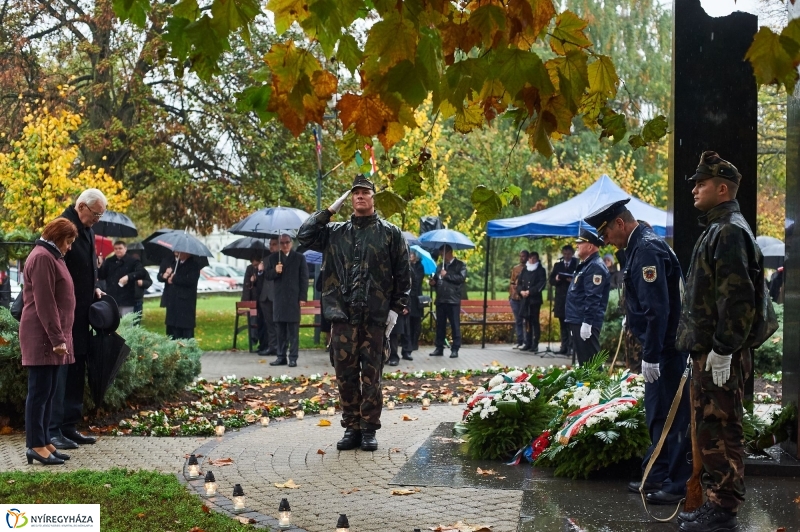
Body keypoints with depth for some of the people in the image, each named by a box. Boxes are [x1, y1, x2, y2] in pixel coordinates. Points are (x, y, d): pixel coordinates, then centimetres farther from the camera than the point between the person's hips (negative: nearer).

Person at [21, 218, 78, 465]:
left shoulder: (52, 257, 19)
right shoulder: (42, 258, -14)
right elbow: (44, 303, -20)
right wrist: (56, 338, -22)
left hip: (51, 336, 10)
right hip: (42, 337, -10)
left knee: (48, 393, 10)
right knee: (39, 391, -7)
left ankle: (44, 441, 14)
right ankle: (35, 445, -4)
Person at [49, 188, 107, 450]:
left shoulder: (87, 230, 14)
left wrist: (94, 288, 9)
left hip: (81, 315, 9)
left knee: (76, 372, 12)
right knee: (60, 371, -6)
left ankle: (70, 426, 19)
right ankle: (53, 430, -2)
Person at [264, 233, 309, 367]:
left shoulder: (300, 258, 3)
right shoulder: (273, 258, 11)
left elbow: (304, 278, 0)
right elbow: (267, 276, 9)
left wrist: (303, 297, -7)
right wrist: (275, 271, -12)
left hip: (294, 298, -3)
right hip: (279, 298, 3)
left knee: (293, 330, -2)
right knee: (280, 329, 6)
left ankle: (293, 358, 0)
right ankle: (281, 357, 11)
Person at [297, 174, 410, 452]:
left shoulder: (390, 233, 5)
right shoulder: (335, 232, 12)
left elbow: (403, 274, 4)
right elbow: (304, 235, 1)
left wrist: (396, 308, -3)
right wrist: (330, 210, 2)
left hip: (376, 317, -2)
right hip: (342, 315, 2)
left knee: (371, 375, 2)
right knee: (345, 374, 4)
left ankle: (369, 430, 10)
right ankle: (351, 428, 13)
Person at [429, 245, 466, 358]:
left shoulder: (460, 265, 2)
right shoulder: (440, 266, 20)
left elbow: (462, 278, -13)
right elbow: (436, 280, 27)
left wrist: (447, 275, -12)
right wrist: (433, 282, 4)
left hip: (453, 300, -6)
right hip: (440, 300, 6)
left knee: (455, 326, -3)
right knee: (440, 325, 8)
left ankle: (455, 349, 0)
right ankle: (439, 348, 14)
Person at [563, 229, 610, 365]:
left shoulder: (595, 267, -15)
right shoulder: (586, 265, 19)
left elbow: (593, 298, -23)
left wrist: (587, 323, -26)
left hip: (586, 323, -11)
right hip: (578, 321, 11)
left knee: (590, 362, -8)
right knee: (583, 360, 15)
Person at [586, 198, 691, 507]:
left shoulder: (647, 249, -19)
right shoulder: (640, 245, 12)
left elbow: (658, 308, -24)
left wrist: (650, 355, -23)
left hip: (667, 348, -10)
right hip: (660, 347, 10)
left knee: (672, 416, -3)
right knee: (657, 414, 16)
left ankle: (680, 485, 5)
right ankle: (658, 476, 26)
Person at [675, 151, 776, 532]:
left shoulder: (730, 231, -14)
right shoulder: (717, 229, 18)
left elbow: (737, 297, -23)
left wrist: (723, 350, -23)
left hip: (720, 354, -10)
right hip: (708, 350, 10)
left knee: (720, 431, -5)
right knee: (709, 430, 15)